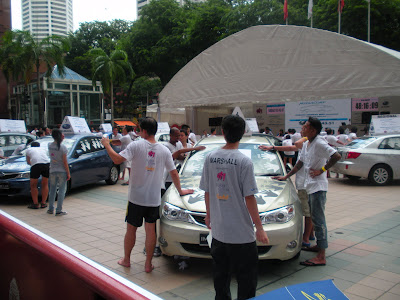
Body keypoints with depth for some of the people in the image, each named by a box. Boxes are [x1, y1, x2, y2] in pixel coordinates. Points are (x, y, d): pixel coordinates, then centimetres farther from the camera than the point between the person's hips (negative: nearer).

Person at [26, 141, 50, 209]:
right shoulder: (43, 149, 33)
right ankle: (43, 203, 16)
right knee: (45, 185, 16)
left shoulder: (29, 150, 27)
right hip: (47, 163, 3)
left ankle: (35, 203, 12)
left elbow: (28, 162, 38)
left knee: (33, 186, 12)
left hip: (36, 165, -3)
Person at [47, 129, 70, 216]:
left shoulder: (50, 146, -1)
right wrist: (68, 173, -7)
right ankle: (59, 210, 3)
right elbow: (65, 162, -14)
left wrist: (61, 139, 9)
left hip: (52, 171, 5)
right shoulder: (63, 147, -15)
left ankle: (51, 209, 22)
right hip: (62, 171, -5)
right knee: (61, 191, 2)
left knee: (52, 190, 15)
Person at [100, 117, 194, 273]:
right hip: (154, 199, 3)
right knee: (150, 230, 9)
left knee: (131, 229, 13)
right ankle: (148, 264, 15)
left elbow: (117, 159, -18)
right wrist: (180, 190, 20)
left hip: (136, 197, -2)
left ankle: (126, 259, 28)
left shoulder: (136, 146, -10)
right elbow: (174, 173, 7)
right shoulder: (164, 150, 2)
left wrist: (107, 145, -3)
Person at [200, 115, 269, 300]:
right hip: (241, 232, -5)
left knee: (220, 275, 18)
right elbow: (249, 198, -14)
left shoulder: (210, 158, 0)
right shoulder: (244, 161, -14)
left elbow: (207, 192, 7)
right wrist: (259, 228, -6)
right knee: (246, 278, 8)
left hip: (218, 230, 5)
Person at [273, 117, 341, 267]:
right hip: (311, 186, 10)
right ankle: (319, 245, 34)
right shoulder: (306, 144, 13)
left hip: (318, 186, -10)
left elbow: (336, 156, -26)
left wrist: (321, 170, -19)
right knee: (316, 218, 19)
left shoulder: (319, 143, -16)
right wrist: (286, 177, 21)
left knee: (318, 219, -8)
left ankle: (321, 257, -5)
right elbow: (300, 163, 22)